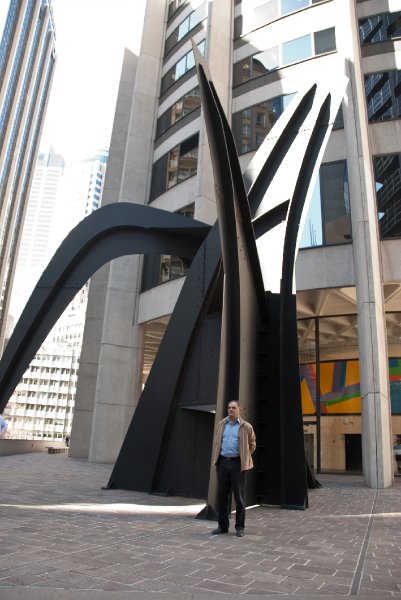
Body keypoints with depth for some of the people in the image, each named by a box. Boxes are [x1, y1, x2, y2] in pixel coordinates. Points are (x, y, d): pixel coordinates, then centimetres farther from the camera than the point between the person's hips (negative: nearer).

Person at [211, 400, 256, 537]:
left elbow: (252, 445, 9)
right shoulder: (221, 424, 8)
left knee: (239, 496, 2)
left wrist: (244, 458, 8)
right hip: (222, 463, 3)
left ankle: (239, 527, 14)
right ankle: (223, 526, 18)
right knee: (222, 495, 7)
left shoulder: (246, 427, -1)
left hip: (237, 464, -3)